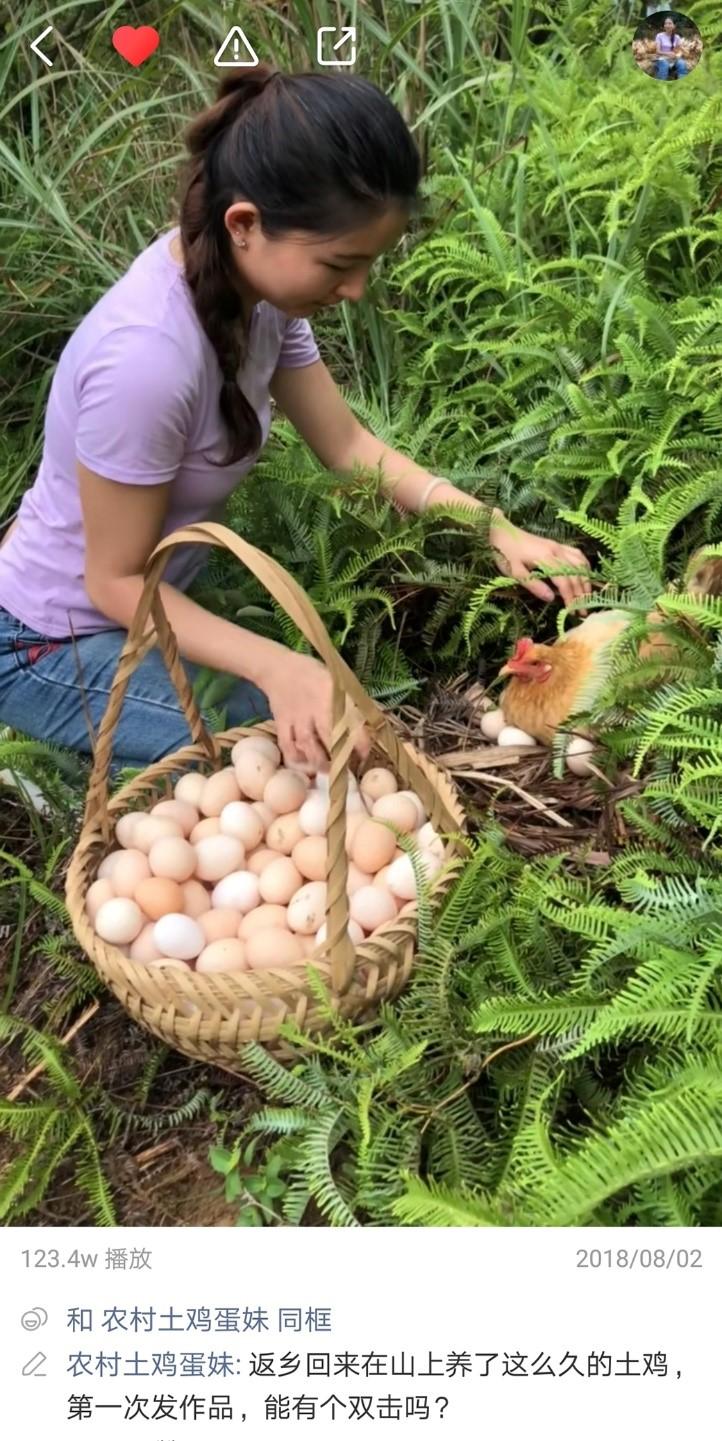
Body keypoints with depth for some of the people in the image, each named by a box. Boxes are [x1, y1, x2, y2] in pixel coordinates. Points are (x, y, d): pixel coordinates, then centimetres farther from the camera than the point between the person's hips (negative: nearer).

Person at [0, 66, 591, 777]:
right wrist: (275, 665, -35)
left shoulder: (256, 280, -13)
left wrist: (494, 529, -11)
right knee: (307, 750, -17)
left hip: (140, 596, 8)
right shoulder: (149, 358, -36)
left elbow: (346, 443, -2)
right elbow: (116, 583, -24)